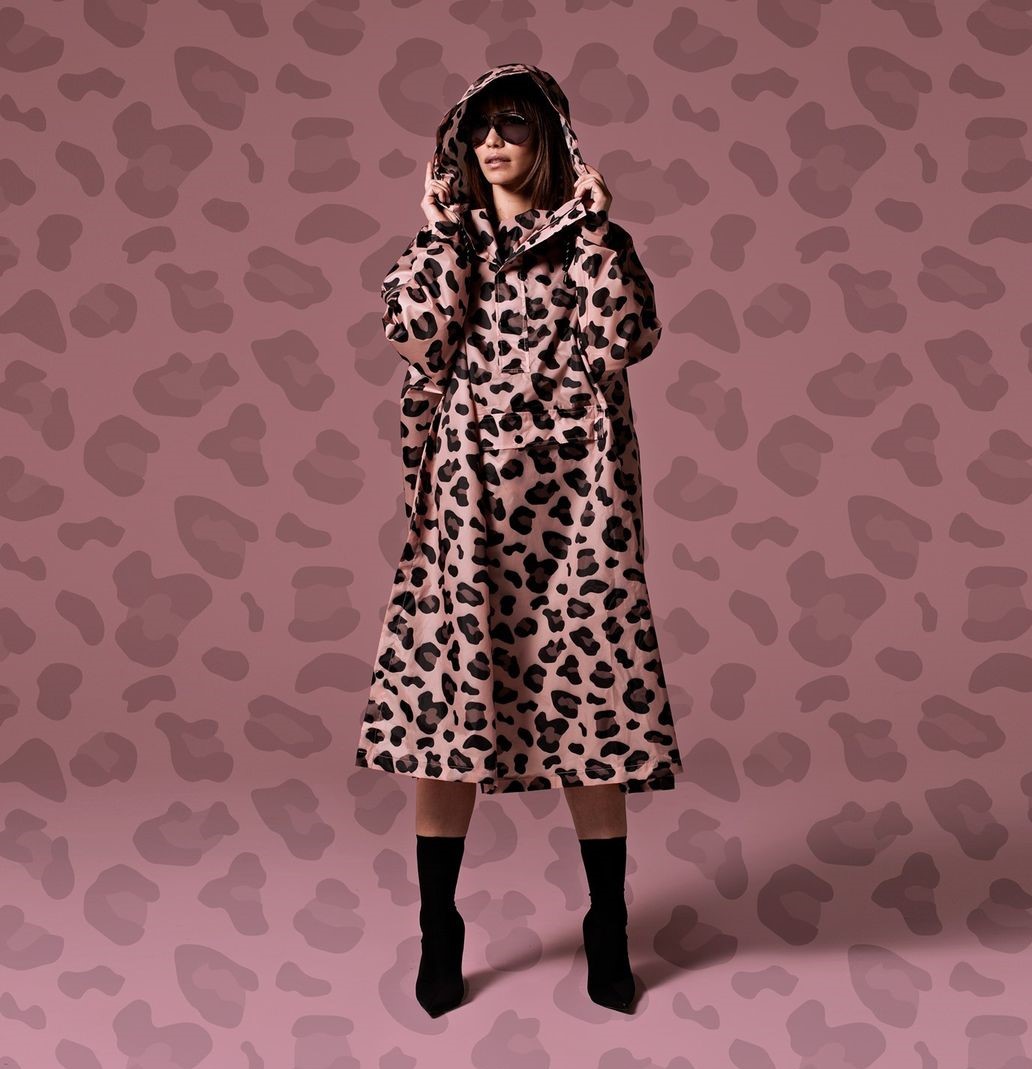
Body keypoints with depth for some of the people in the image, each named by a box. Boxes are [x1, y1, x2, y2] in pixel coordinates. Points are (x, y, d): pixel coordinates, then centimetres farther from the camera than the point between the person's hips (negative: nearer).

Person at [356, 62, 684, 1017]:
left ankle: (607, 937, 15)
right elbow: (419, 330, -7)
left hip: (571, 491, -1)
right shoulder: (452, 234, 13)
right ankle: (440, 937, 15)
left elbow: (627, 337, -10)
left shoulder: (588, 236, 9)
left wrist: (596, 224, -6)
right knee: (446, 698, 0)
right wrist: (440, 226, -1)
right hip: (468, 490, 1)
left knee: (589, 700, -1)